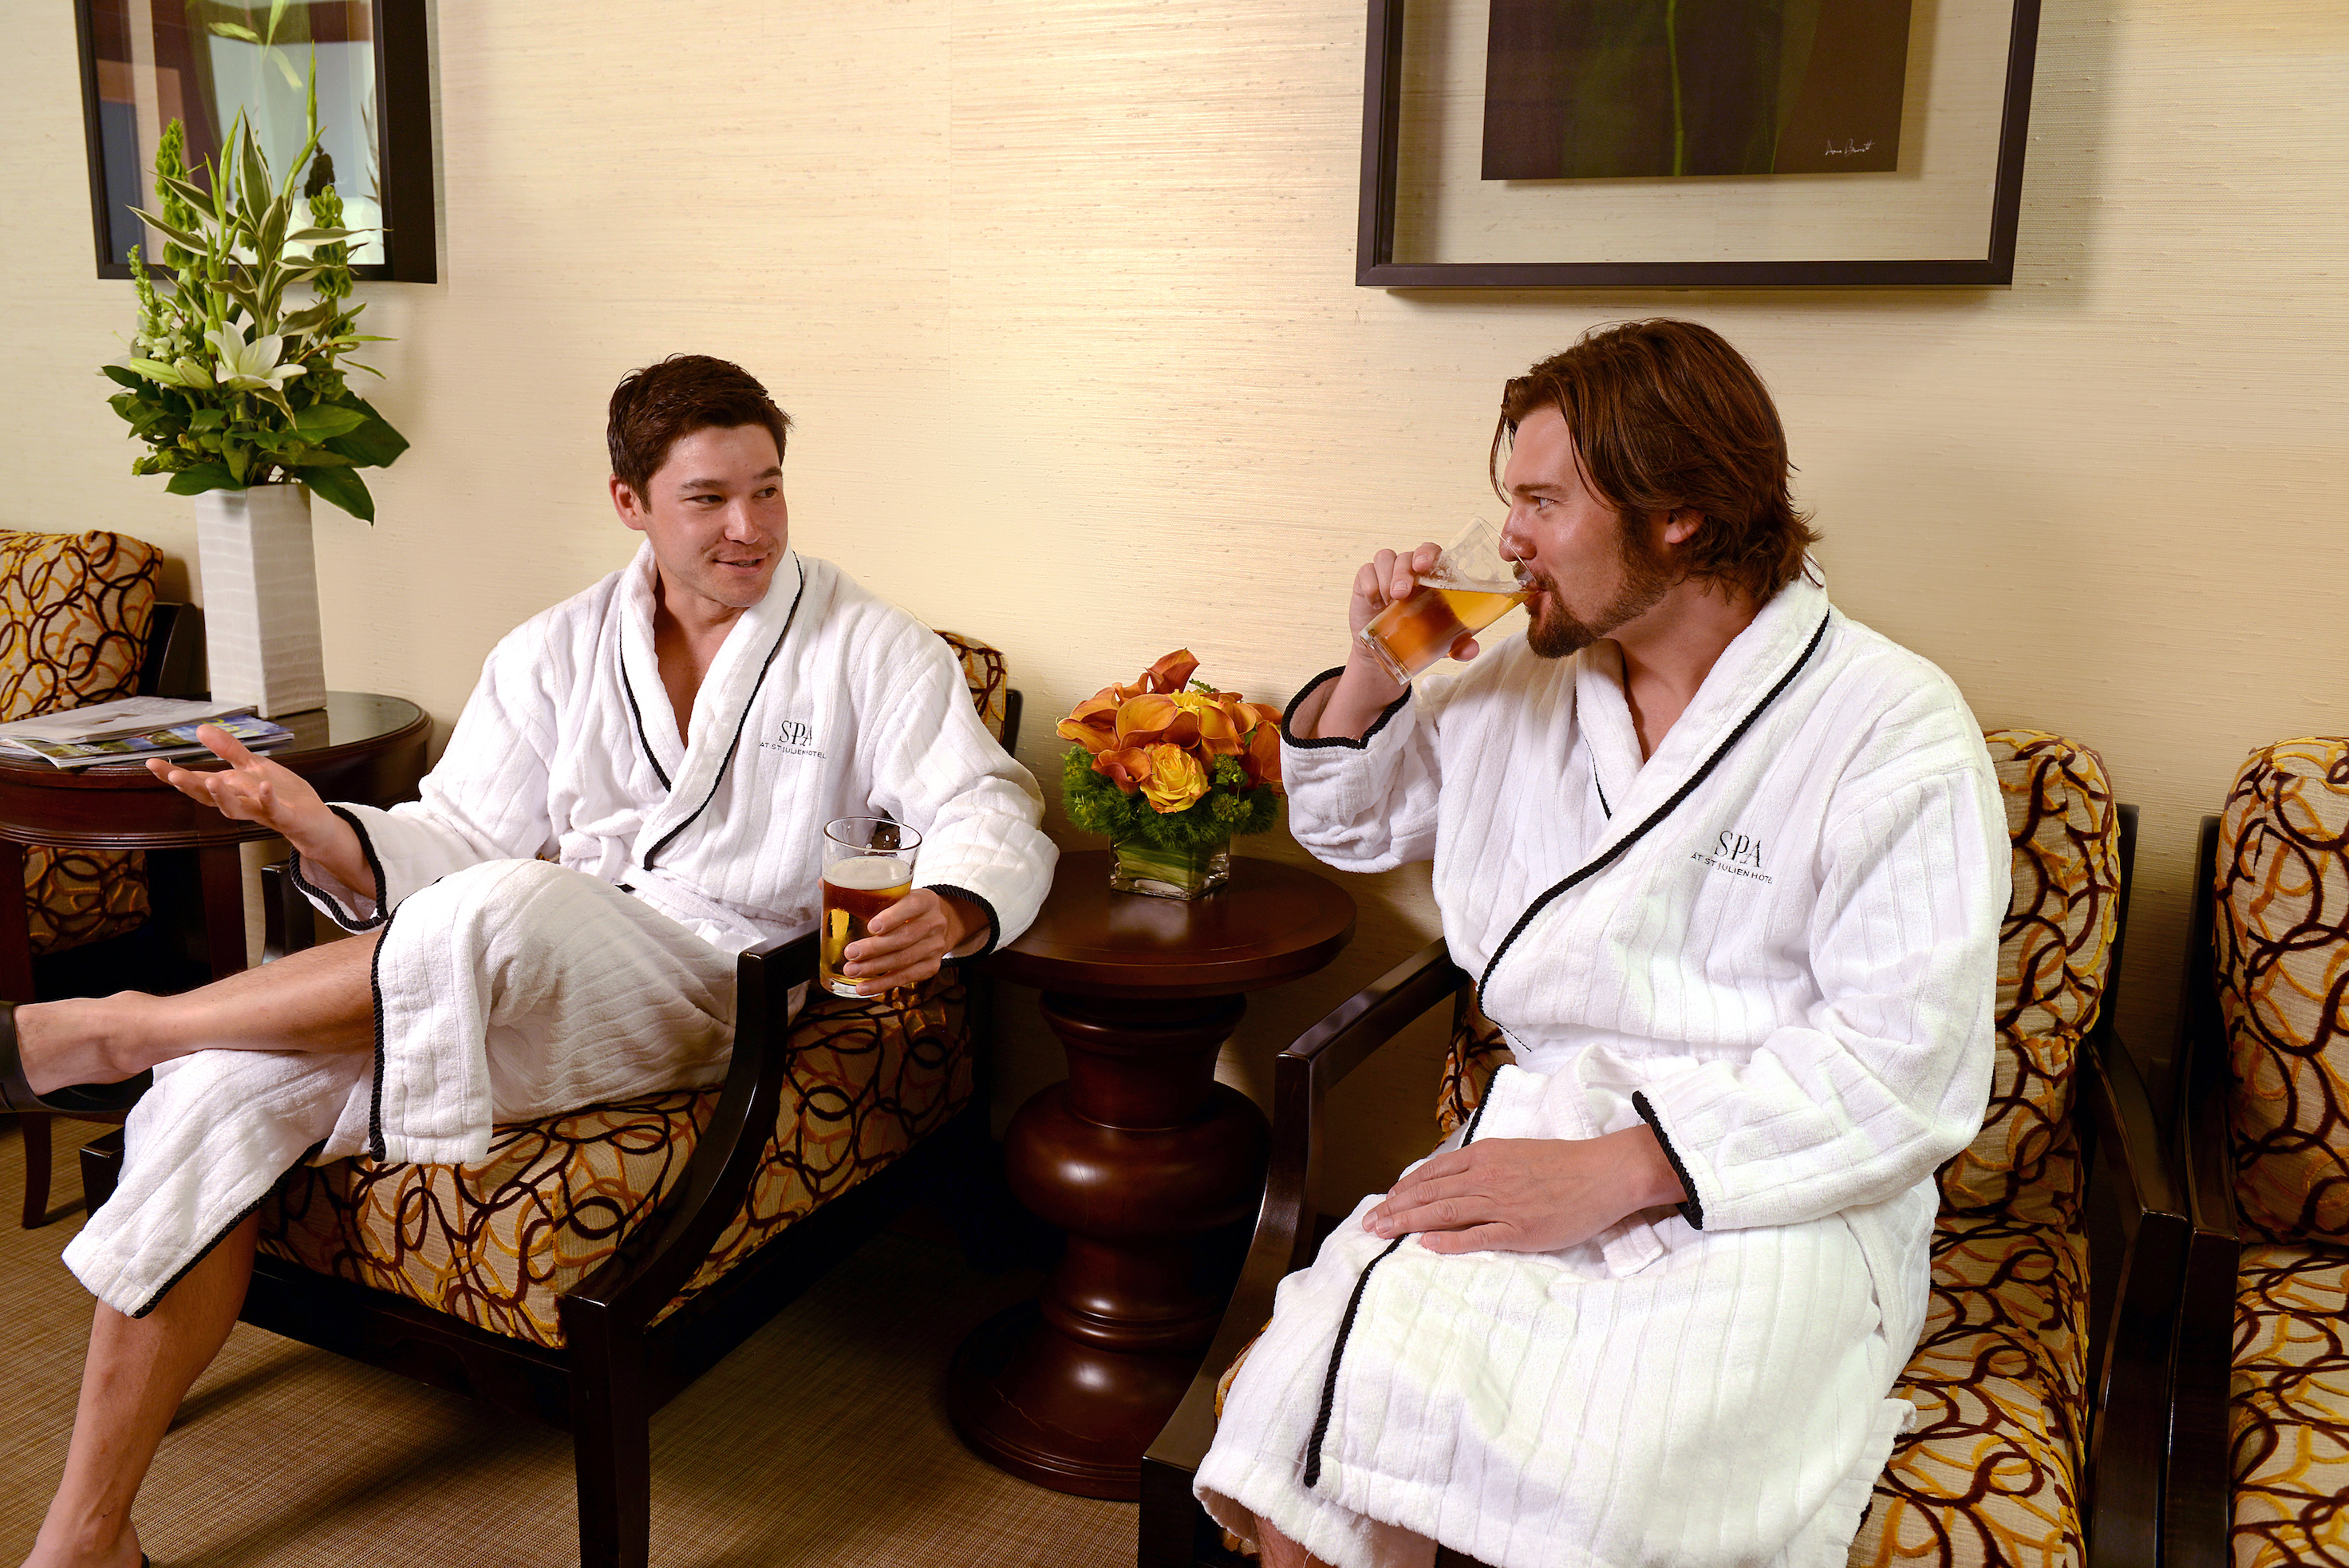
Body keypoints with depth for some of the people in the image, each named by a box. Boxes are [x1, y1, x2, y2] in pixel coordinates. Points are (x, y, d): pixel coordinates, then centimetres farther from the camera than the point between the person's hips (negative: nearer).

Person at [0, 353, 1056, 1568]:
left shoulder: (866, 648, 2)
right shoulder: (555, 653, 13)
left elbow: (991, 808, -8)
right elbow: (457, 841, 9)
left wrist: (947, 913, -31)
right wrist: (320, 829, -13)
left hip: (718, 993, -4)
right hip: (524, 963, 4)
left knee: (505, 909, -36)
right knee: (224, 1079, -19)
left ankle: (100, 1031, -14)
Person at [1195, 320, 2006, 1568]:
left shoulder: (1895, 731, -7)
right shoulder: (1525, 683, 13)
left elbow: (1903, 1066, -14)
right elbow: (1348, 823, 26)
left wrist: (1610, 1173, -21)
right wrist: (1371, 670, 6)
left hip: (1773, 1195, -3)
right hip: (1540, 1133, 4)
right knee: (1299, 1457, -22)